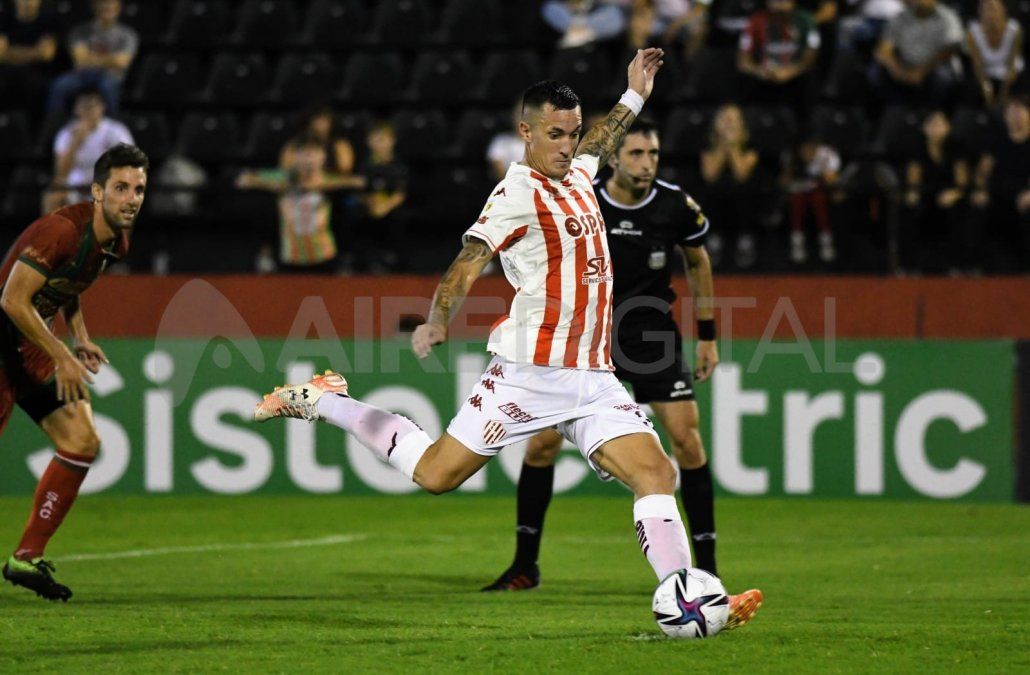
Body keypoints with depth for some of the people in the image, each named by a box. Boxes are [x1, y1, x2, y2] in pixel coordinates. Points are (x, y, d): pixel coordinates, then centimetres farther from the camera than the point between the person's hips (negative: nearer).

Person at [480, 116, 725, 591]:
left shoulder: (676, 205, -11)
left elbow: (698, 262, 8)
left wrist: (707, 336, 10)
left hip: (653, 333, 0)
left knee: (685, 436, -13)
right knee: (541, 442, -5)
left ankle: (706, 566, -2)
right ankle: (524, 566, 11)